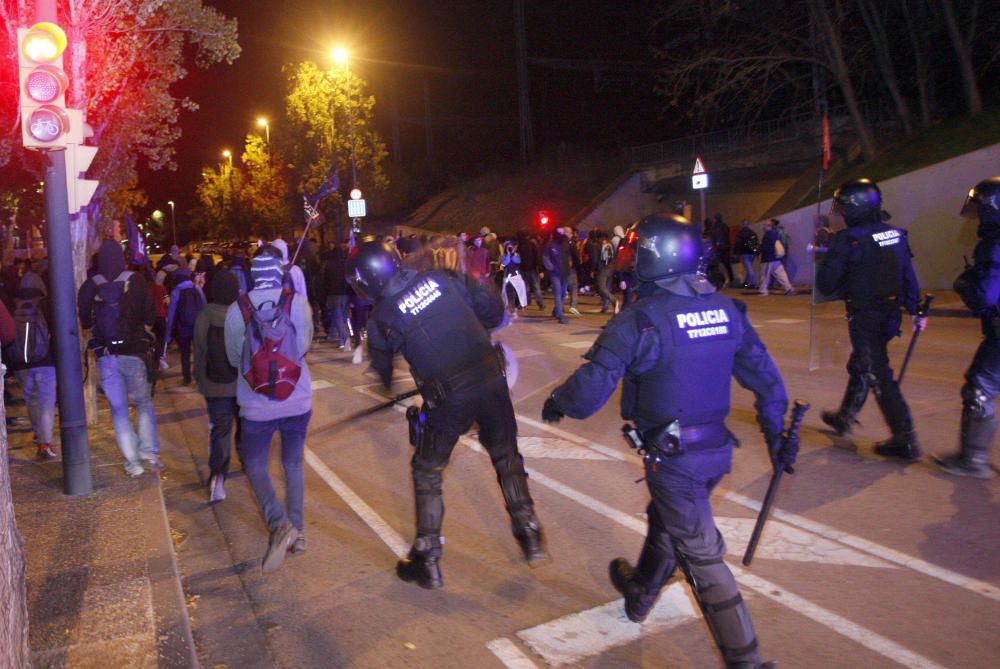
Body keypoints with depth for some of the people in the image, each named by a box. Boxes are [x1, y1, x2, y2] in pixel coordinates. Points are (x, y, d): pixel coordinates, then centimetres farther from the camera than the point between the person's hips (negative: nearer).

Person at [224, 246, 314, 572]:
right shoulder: (299, 303, -11)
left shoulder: (236, 310, -11)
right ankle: (297, 531, 21)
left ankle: (280, 524, -7)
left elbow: (234, 357, 3)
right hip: (298, 401, 2)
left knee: (255, 466, 14)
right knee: (293, 464, 19)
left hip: (257, 405, -1)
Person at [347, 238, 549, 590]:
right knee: (507, 458, 24)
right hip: (491, 379, 3)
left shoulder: (382, 317, -4)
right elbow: (492, 306, 6)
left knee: (427, 472, 17)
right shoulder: (439, 278, 2)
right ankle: (530, 537, 30)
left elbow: (382, 371, 12)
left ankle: (426, 561, 23)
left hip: (449, 399, -3)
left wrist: (392, 386, 35)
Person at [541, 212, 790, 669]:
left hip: (672, 457, -7)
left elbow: (592, 386, -18)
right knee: (665, 518, 28)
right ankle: (640, 591, 51)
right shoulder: (727, 309, 0)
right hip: (717, 448, 7)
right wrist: (777, 435, 18)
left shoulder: (640, 319, -19)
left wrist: (556, 404, 2)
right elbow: (766, 379, 5)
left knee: (701, 555, 5)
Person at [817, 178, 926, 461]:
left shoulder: (848, 239, -16)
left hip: (864, 318, -7)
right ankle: (844, 418, 39)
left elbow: (826, 284, -14)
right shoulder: (895, 234, 4)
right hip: (890, 315, 8)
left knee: (879, 377, -1)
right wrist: (915, 310, 17)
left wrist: (827, 259, 5)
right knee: (859, 366, 23)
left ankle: (905, 441, 0)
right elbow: (909, 276, 9)